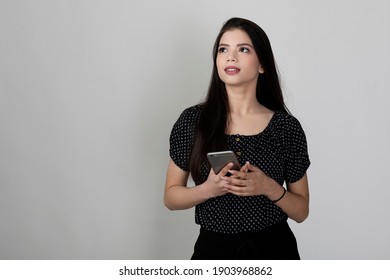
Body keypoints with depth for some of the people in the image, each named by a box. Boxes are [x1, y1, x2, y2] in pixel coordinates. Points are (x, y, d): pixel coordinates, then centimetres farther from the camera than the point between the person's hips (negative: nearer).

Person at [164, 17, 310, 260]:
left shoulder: (287, 127, -7)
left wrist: (270, 188, -19)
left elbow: (301, 211, -1)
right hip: (214, 249, 0)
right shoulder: (192, 121, -7)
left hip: (274, 250, 0)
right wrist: (208, 189, -19)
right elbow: (171, 197, -1)